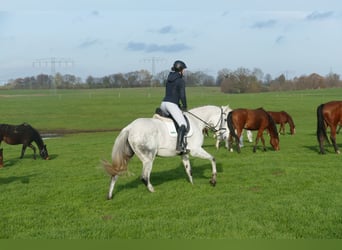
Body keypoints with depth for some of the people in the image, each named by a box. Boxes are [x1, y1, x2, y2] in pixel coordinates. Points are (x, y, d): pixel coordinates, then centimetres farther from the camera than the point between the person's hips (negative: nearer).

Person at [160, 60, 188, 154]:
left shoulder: (169, 78, 21)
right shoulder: (181, 80, -3)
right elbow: (182, 95, -8)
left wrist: (179, 106, 27)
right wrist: (184, 107, 8)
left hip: (163, 104, 8)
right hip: (172, 105, -8)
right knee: (183, 125, -19)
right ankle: (179, 146, -36)